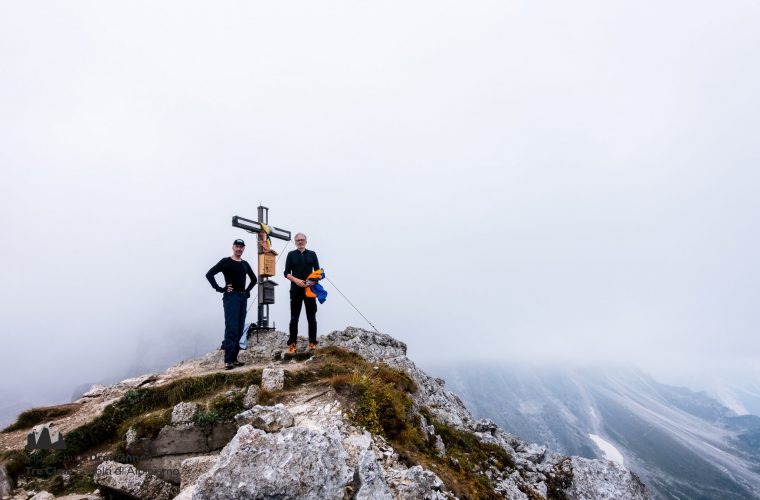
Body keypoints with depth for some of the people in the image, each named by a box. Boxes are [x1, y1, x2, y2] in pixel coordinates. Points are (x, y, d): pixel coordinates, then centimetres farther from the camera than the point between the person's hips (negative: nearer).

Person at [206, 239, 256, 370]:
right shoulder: (226, 262, -2)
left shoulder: (245, 264, 15)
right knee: (231, 329, -13)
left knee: (239, 330, 7)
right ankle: (228, 360, -14)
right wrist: (220, 289, -13)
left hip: (243, 297, 6)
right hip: (231, 297, -6)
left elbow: (254, 279, 29)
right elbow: (209, 274, -10)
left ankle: (234, 357, 14)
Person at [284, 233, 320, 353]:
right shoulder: (291, 254, 8)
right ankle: (292, 343, 7)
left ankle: (312, 342, 7)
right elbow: (286, 273, 4)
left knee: (311, 317, 2)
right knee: (294, 318, 3)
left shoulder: (312, 254, 10)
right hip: (295, 290, -1)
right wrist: (296, 280, -14)